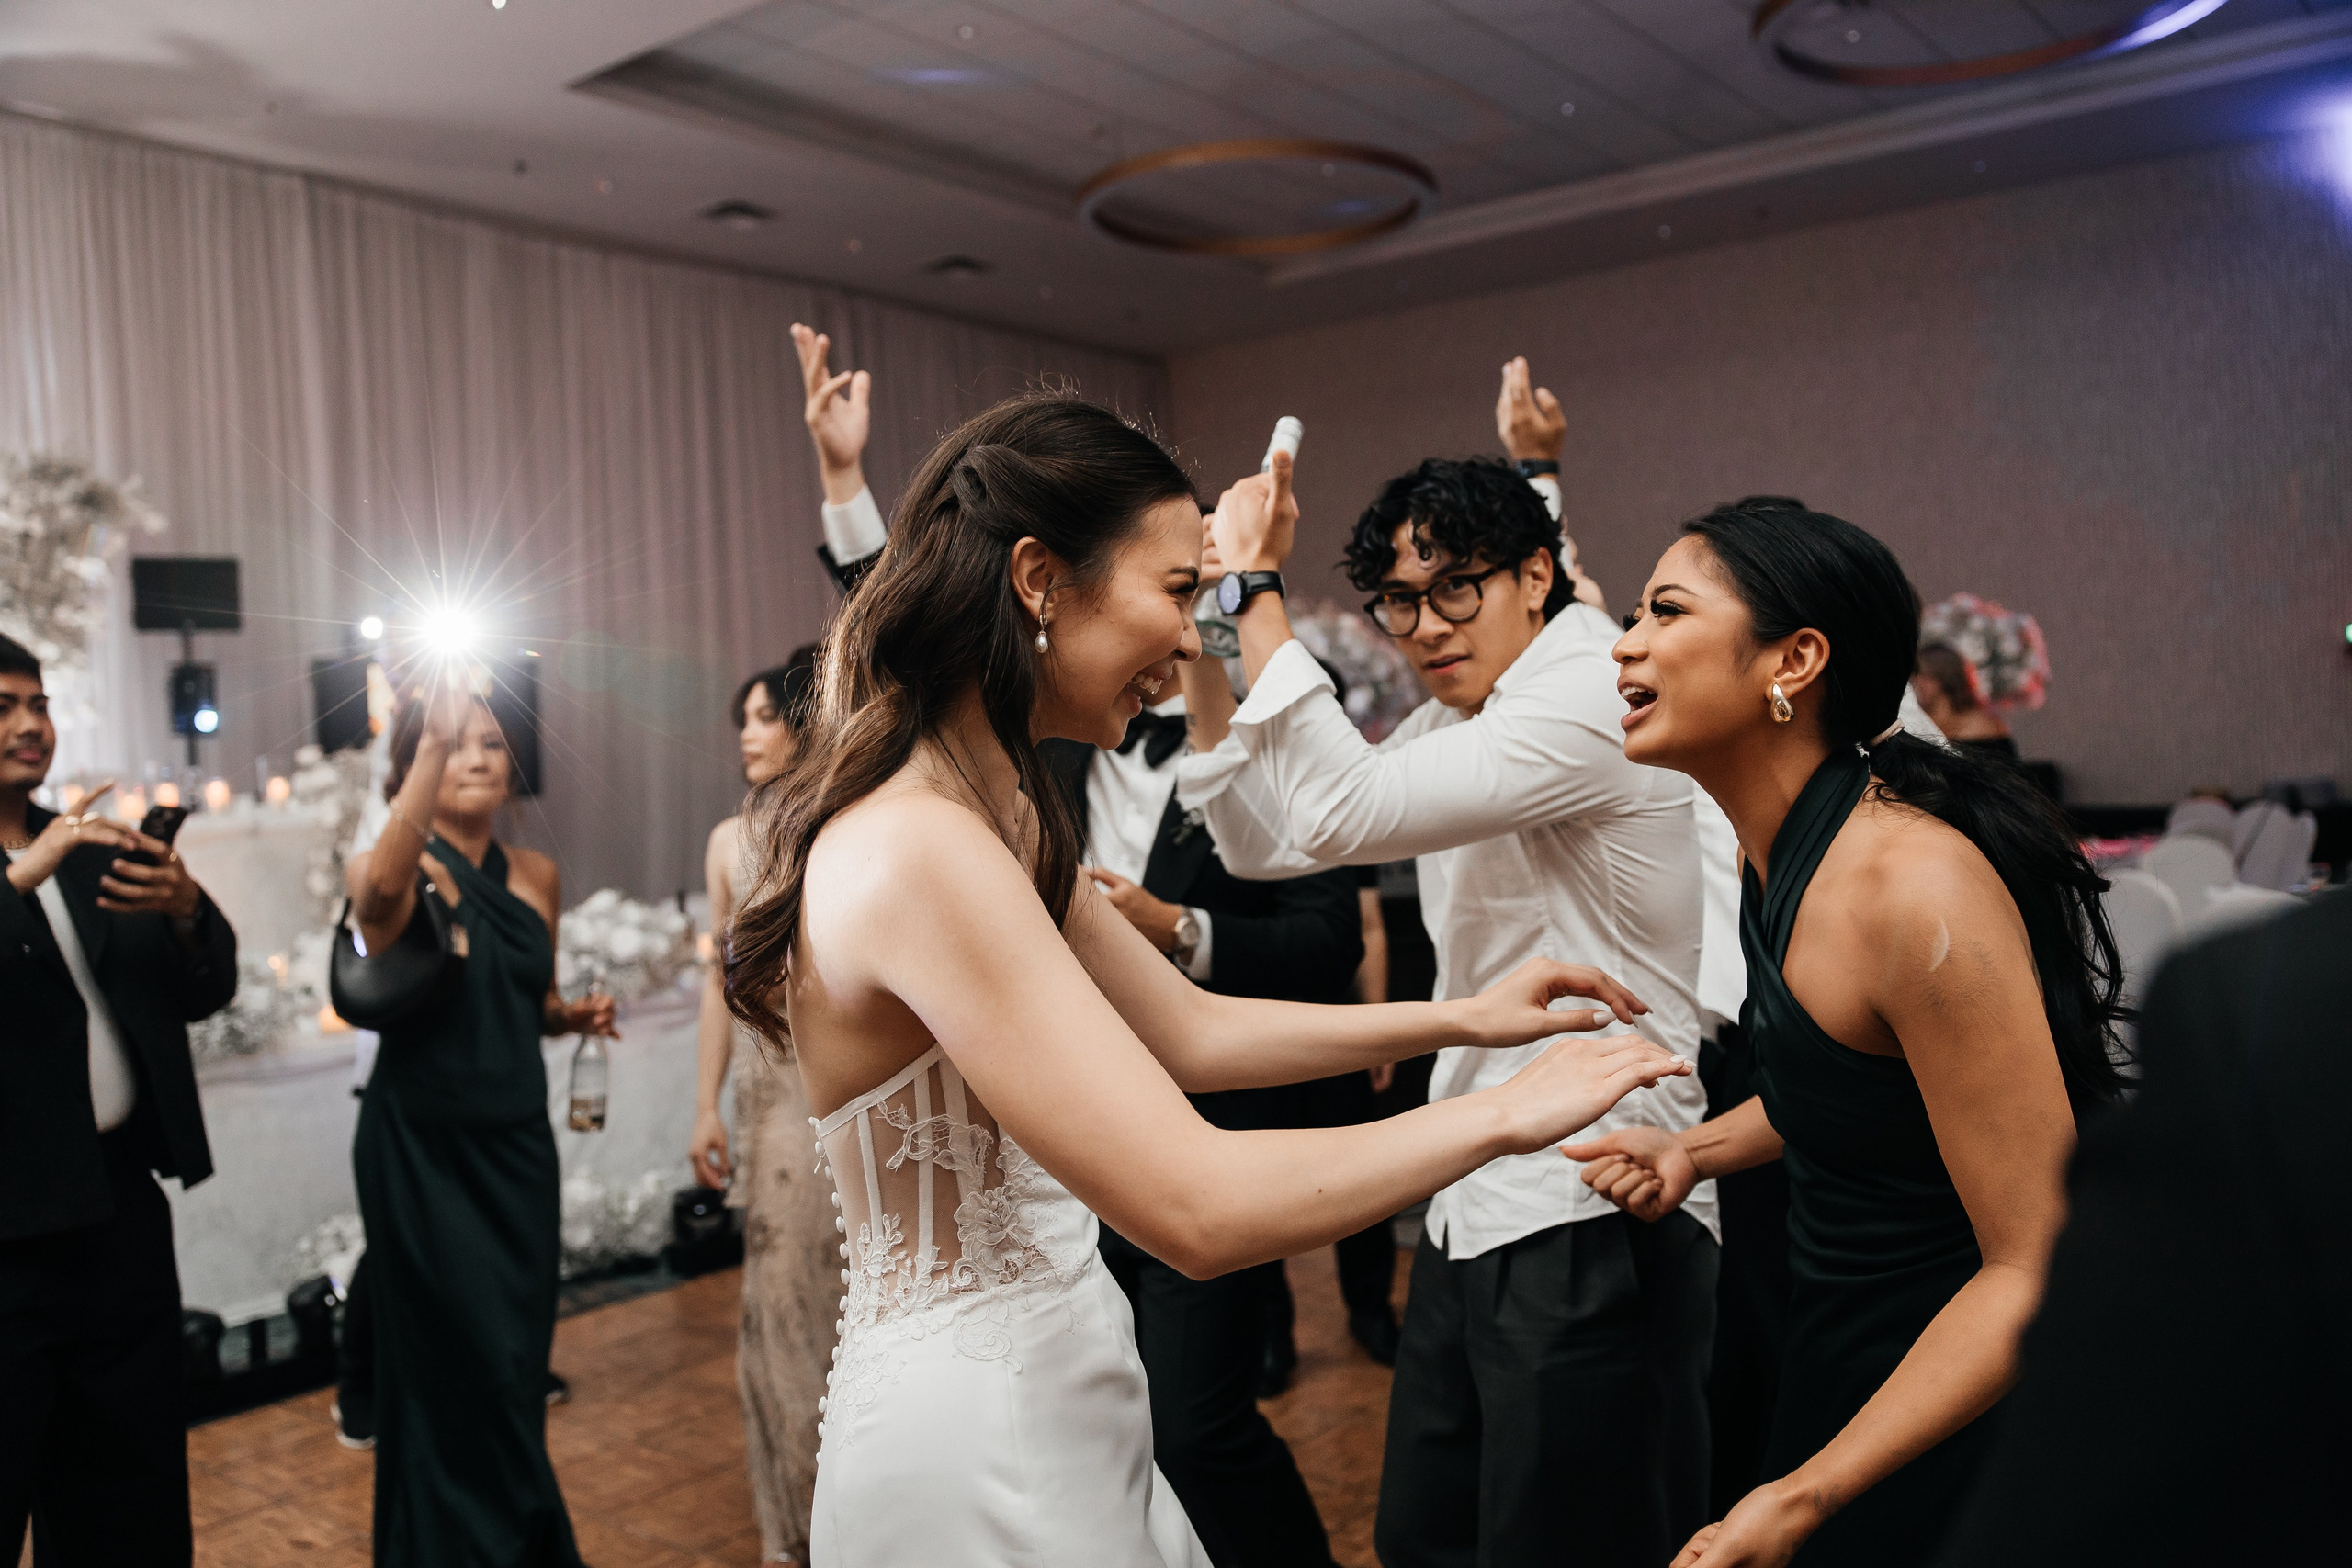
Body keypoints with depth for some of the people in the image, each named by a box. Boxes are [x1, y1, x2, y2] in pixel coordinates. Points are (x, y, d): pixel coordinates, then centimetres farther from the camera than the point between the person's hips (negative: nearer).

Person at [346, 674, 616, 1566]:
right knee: (466, 1367, -1)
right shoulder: (402, 870, -9)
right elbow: (381, 882, -35)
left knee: (515, 1370, 13)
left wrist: (574, 1016, -2)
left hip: (516, 1145, 5)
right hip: (422, 1149, -5)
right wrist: (436, 740, -38)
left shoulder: (536, 876, 7)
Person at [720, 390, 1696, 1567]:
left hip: (1047, 1406, 9)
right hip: (974, 1461, -9)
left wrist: (1457, 1018, 9)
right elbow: (1197, 1211, -30)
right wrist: (1506, 1111, -18)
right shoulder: (917, 853, -27)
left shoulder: (992, 814, 5)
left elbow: (1188, 1031, 12)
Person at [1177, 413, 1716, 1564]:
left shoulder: (1589, 701, -16)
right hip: (1473, 1209, 9)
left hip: (1590, 1220, -9)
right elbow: (1266, 841, 13)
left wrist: (1257, 587, -21)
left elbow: (1344, 812, -27)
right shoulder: (1452, 725, 14)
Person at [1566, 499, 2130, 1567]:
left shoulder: (1914, 886, -28)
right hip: (1840, 1355, 8)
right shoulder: (1779, 850, -1)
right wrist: (1697, 1150, 0)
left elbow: (2038, 1267, -25)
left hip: (1960, 1403, -8)